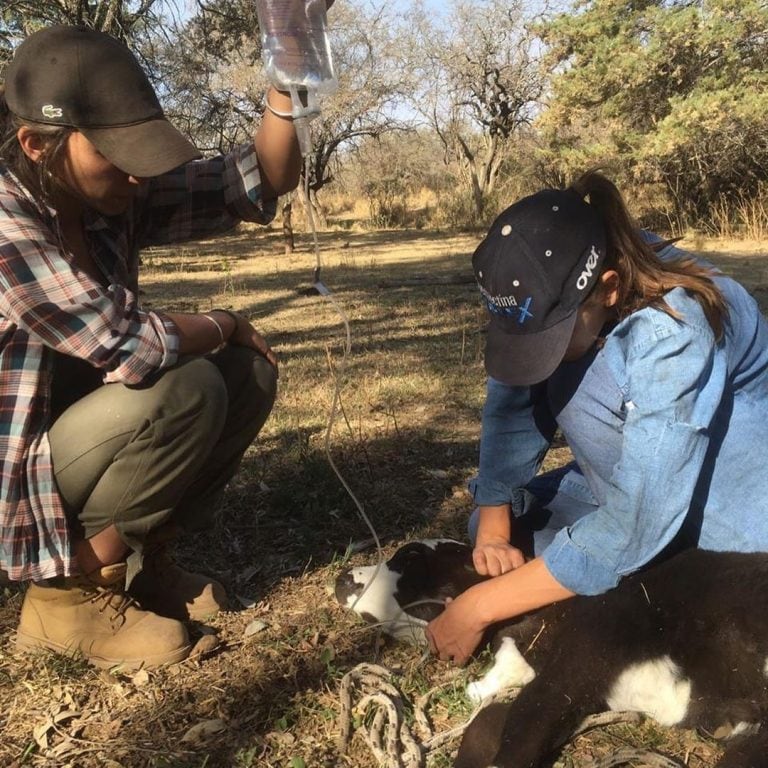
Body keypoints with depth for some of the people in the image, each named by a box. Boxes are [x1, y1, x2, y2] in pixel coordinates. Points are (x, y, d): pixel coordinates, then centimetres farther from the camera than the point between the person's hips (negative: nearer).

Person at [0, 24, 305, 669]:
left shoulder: (113, 199, -4)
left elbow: (264, 182, -3)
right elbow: (126, 343, -32)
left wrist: (285, 83, -19)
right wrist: (223, 324, -14)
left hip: (81, 441, 8)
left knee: (248, 370, -2)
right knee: (186, 389, -28)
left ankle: (143, 558, 7)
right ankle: (70, 590, -8)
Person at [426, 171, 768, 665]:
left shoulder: (674, 336, -36)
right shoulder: (559, 289, -17)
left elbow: (633, 527, -36)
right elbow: (512, 406, -9)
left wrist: (480, 607, -32)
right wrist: (493, 528, -19)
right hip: (637, 472, 6)